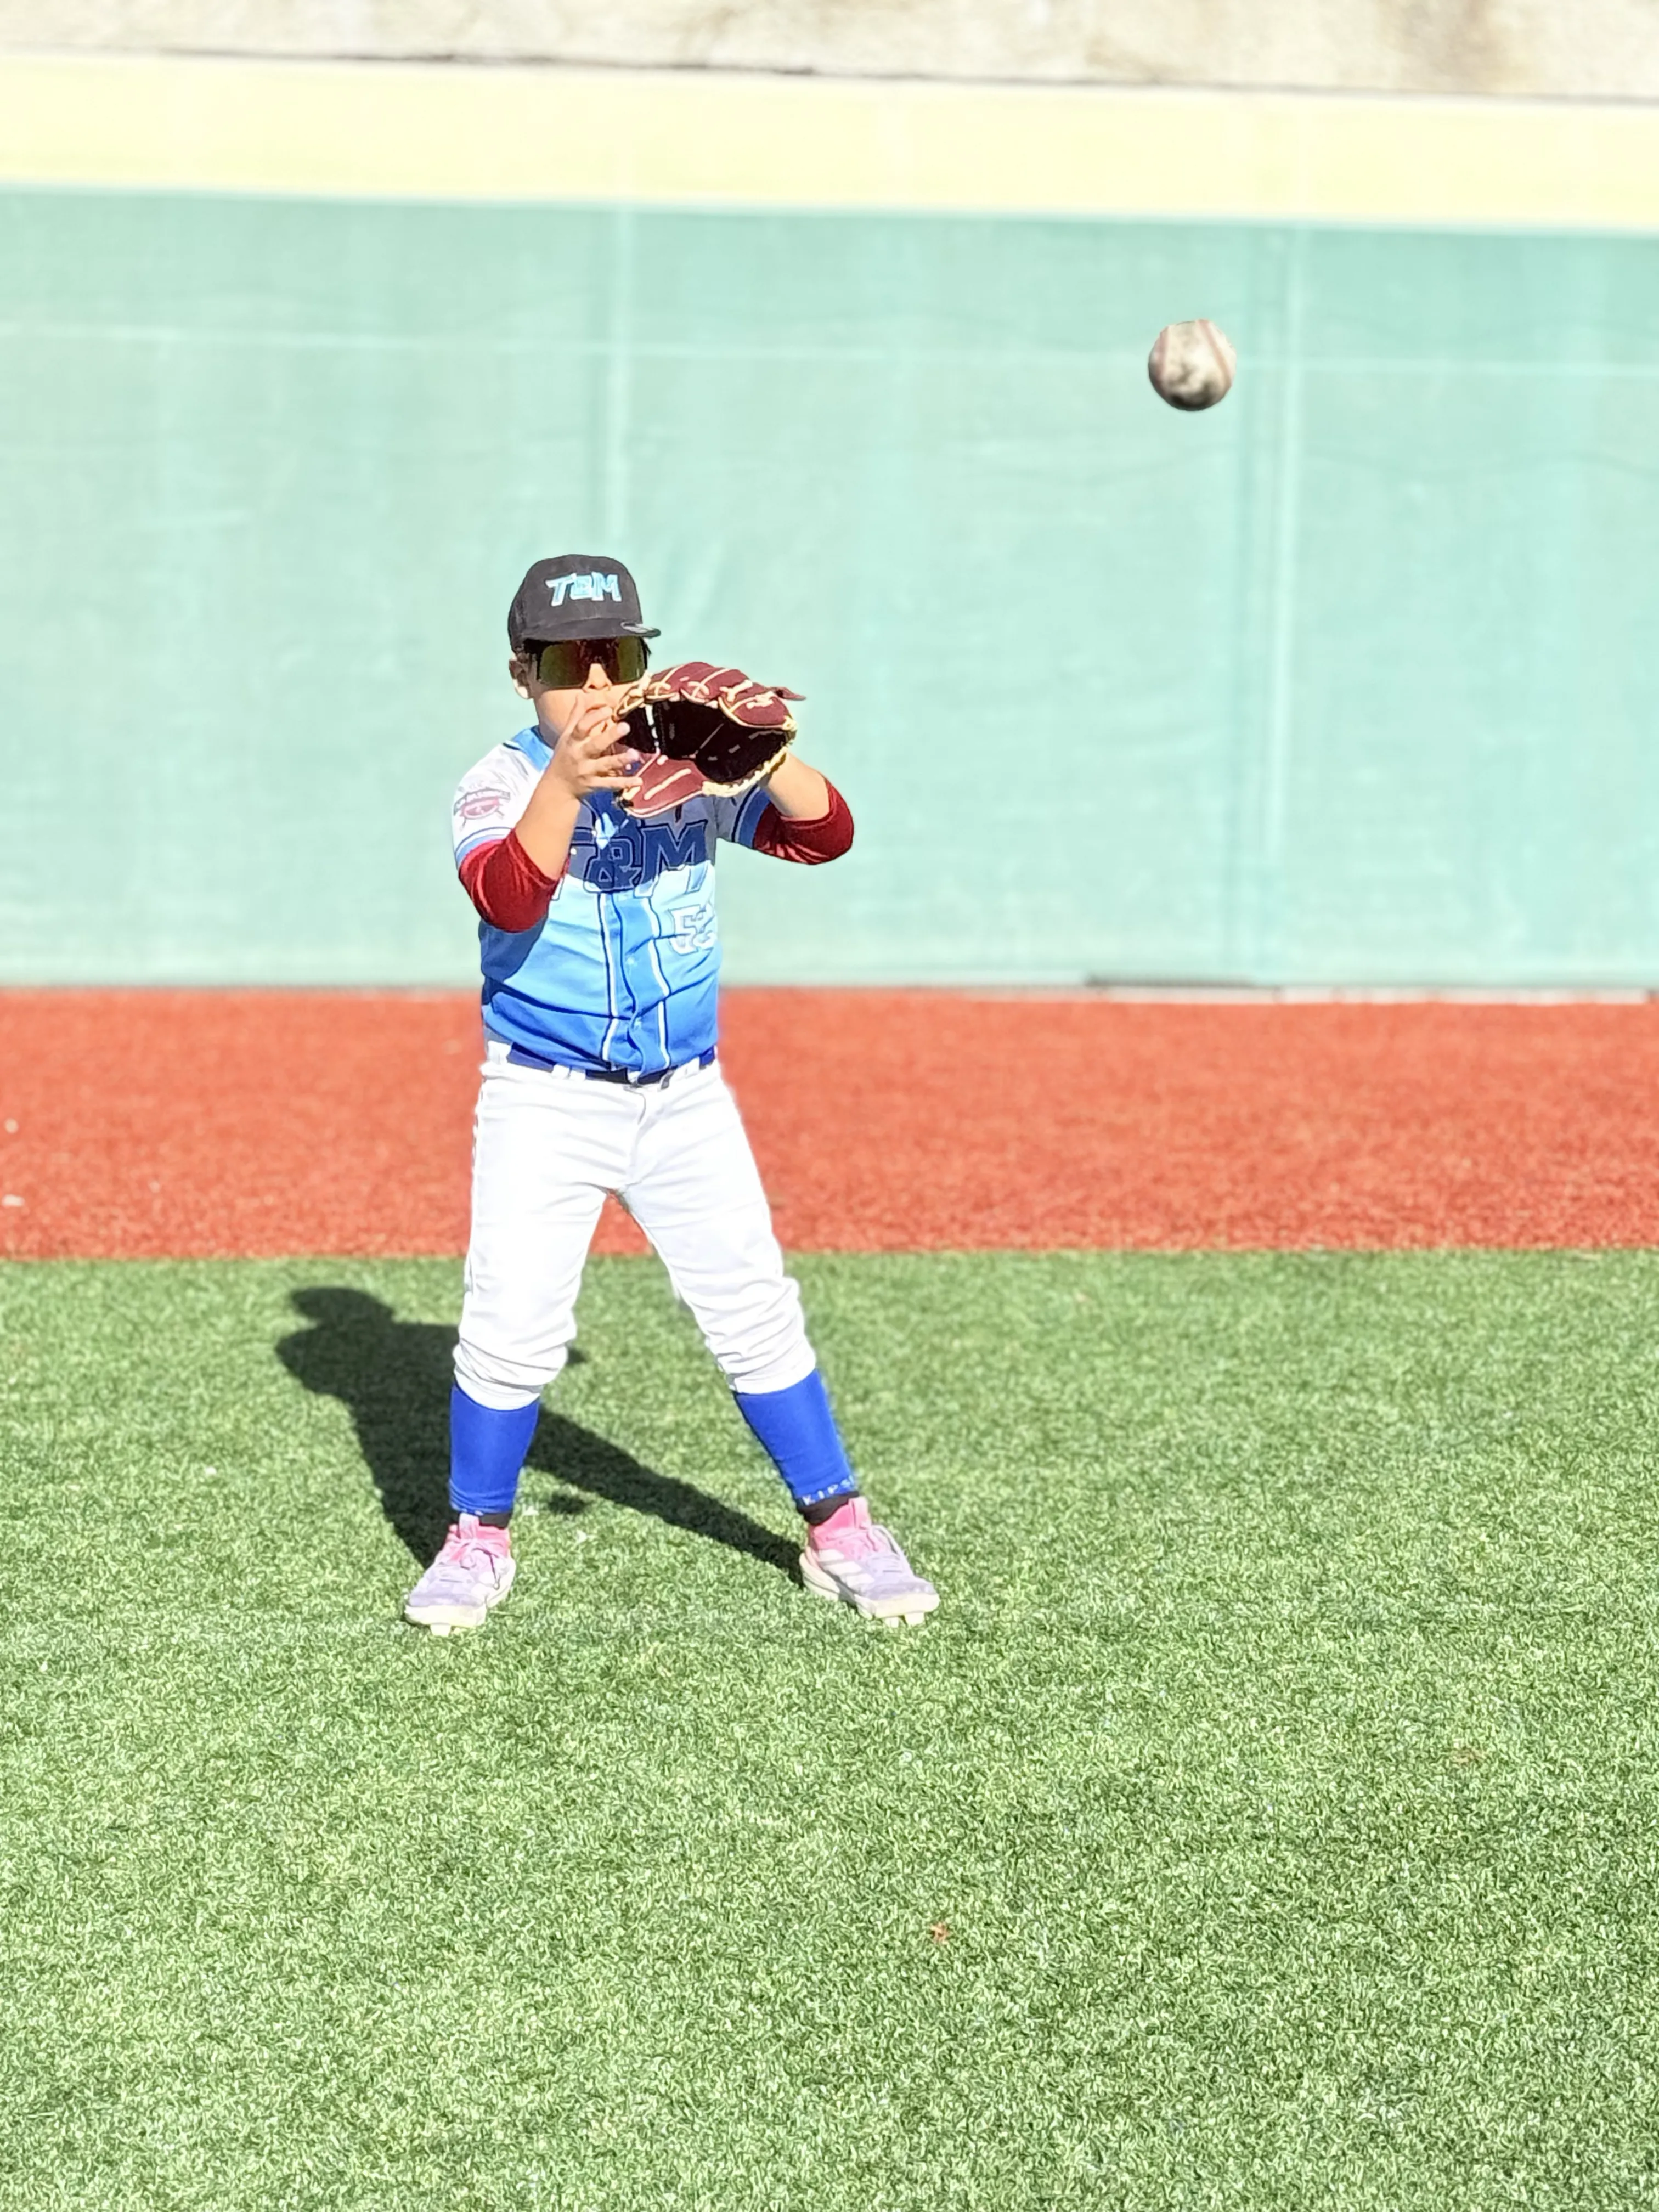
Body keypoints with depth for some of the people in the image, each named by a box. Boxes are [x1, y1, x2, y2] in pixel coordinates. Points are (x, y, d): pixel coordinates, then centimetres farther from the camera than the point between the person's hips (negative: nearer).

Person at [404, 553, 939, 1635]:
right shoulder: (503, 784, -9)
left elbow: (827, 835, -10)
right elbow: (508, 899, -29)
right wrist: (563, 786, -45)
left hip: (686, 1099, 3)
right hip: (545, 1102, -2)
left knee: (758, 1315, 6)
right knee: (512, 1330, -8)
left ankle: (840, 1529, 17)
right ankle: (479, 1539, 13)